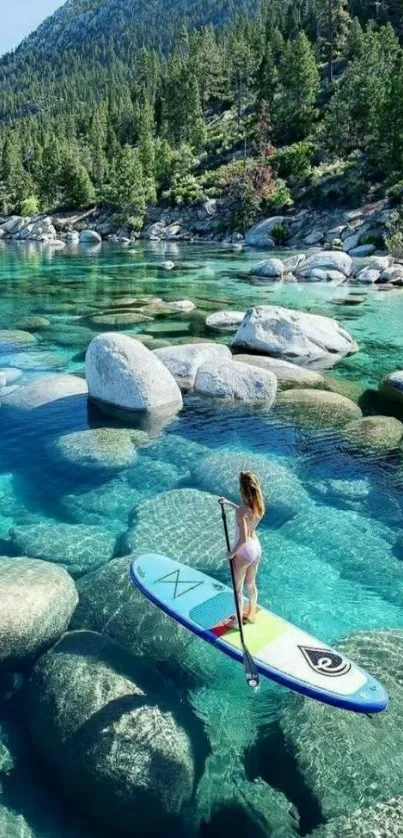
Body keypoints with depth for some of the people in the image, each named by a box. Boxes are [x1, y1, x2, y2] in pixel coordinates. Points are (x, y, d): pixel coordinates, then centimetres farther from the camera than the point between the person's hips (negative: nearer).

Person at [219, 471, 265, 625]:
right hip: (256, 548, 7)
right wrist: (228, 503, 18)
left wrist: (232, 553, -14)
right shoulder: (259, 506, -8)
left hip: (243, 552, -7)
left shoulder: (241, 512, -30)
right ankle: (251, 614, 45)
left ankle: (238, 621, 31)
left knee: (237, 588, 15)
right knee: (251, 584, 27)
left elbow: (243, 539, -30)